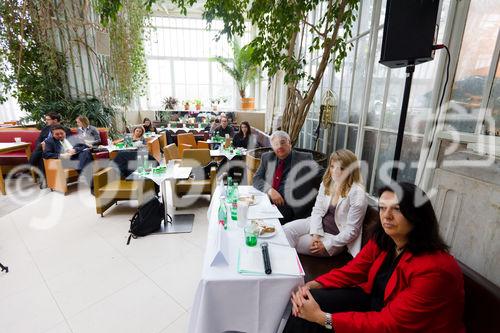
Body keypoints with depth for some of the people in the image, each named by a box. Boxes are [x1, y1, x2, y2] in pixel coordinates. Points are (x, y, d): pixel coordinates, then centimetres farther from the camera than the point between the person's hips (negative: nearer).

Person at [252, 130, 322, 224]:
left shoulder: (304, 158, 2)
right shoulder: (267, 157, 12)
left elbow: (321, 175, 1)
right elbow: (257, 179, 7)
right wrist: (270, 190, -12)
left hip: (291, 207, -4)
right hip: (267, 201, 4)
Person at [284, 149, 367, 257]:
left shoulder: (358, 194, -20)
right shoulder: (327, 183, -1)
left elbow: (351, 230, -17)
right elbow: (317, 210, -1)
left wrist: (326, 245, -17)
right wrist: (315, 234, -15)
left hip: (336, 236, -5)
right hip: (318, 225, 6)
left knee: (294, 245, -18)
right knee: (285, 230, -15)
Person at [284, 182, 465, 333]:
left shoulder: (433, 269, -29)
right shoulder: (381, 241, -7)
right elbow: (351, 271, -1)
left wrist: (322, 318, -29)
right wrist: (312, 285, -17)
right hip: (376, 302, 6)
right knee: (311, 300, -10)